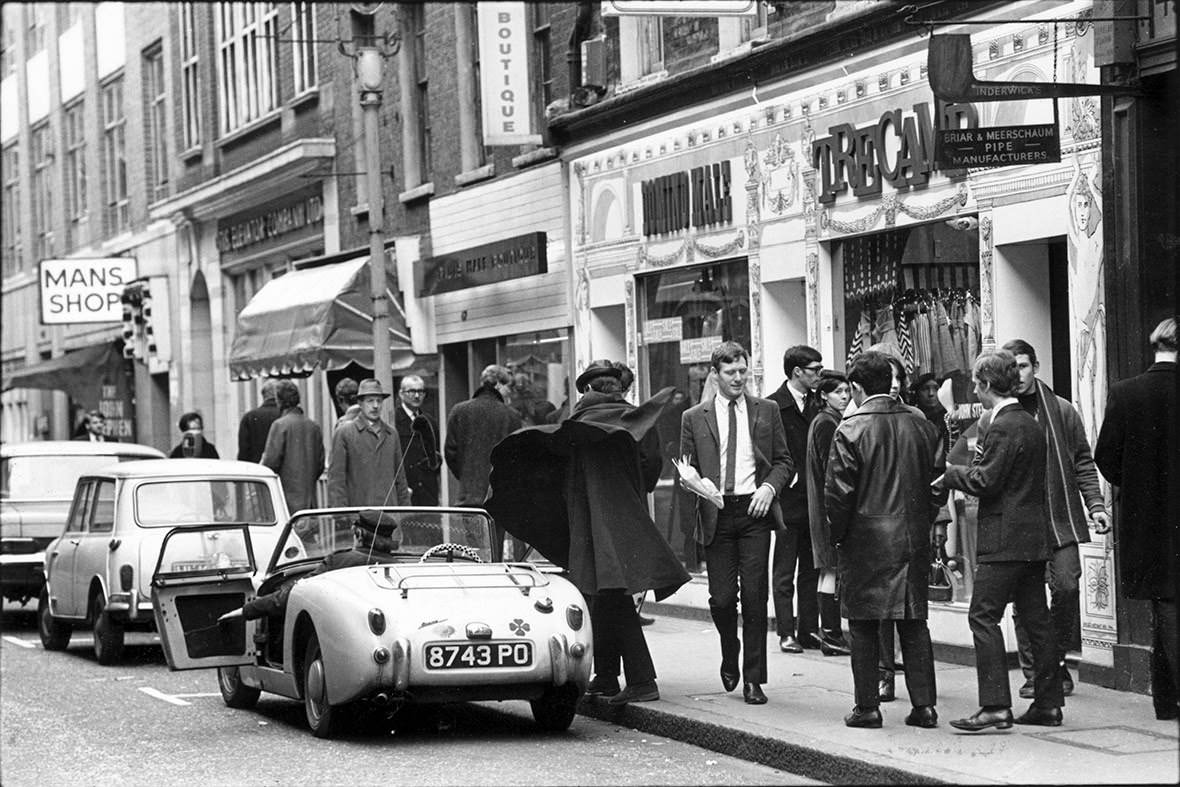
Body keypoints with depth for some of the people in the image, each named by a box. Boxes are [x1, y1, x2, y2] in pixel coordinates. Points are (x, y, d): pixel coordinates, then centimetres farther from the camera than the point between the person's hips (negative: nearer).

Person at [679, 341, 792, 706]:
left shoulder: (766, 411, 10)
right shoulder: (694, 418, 8)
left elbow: (784, 461, 11)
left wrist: (769, 486, -7)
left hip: (755, 511, 0)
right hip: (716, 513, 0)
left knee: (754, 596, -4)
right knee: (722, 597, -3)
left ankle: (753, 679, 2)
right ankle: (730, 658, 27)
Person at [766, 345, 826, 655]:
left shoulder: (816, 405, 11)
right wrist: (787, 478, -13)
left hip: (813, 500, 6)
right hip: (788, 500, -6)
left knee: (811, 569, 9)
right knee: (784, 572, 1)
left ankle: (809, 629, 14)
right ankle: (786, 633, 4)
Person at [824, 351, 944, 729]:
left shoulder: (851, 430, -10)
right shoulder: (923, 427, 3)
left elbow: (838, 492, -11)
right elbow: (936, 484, 5)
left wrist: (839, 534, 2)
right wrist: (921, 525, 15)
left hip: (865, 540, -4)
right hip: (913, 538, 4)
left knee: (864, 627, 4)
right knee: (914, 623, 10)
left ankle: (867, 707, 5)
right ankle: (924, 704, 8)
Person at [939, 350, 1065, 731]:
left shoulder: (1003, 427, -15)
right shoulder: (1031, 424, 14)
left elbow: (985, 482, -17)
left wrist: (950, 473, -3)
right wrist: (982, 462, 16)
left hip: (1006, 538, -9)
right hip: (1035, 537, 9)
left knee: (983, 615, -8)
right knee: (1035, 618, 11)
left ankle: (995, 706, -14)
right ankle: (1048, 703, 13)